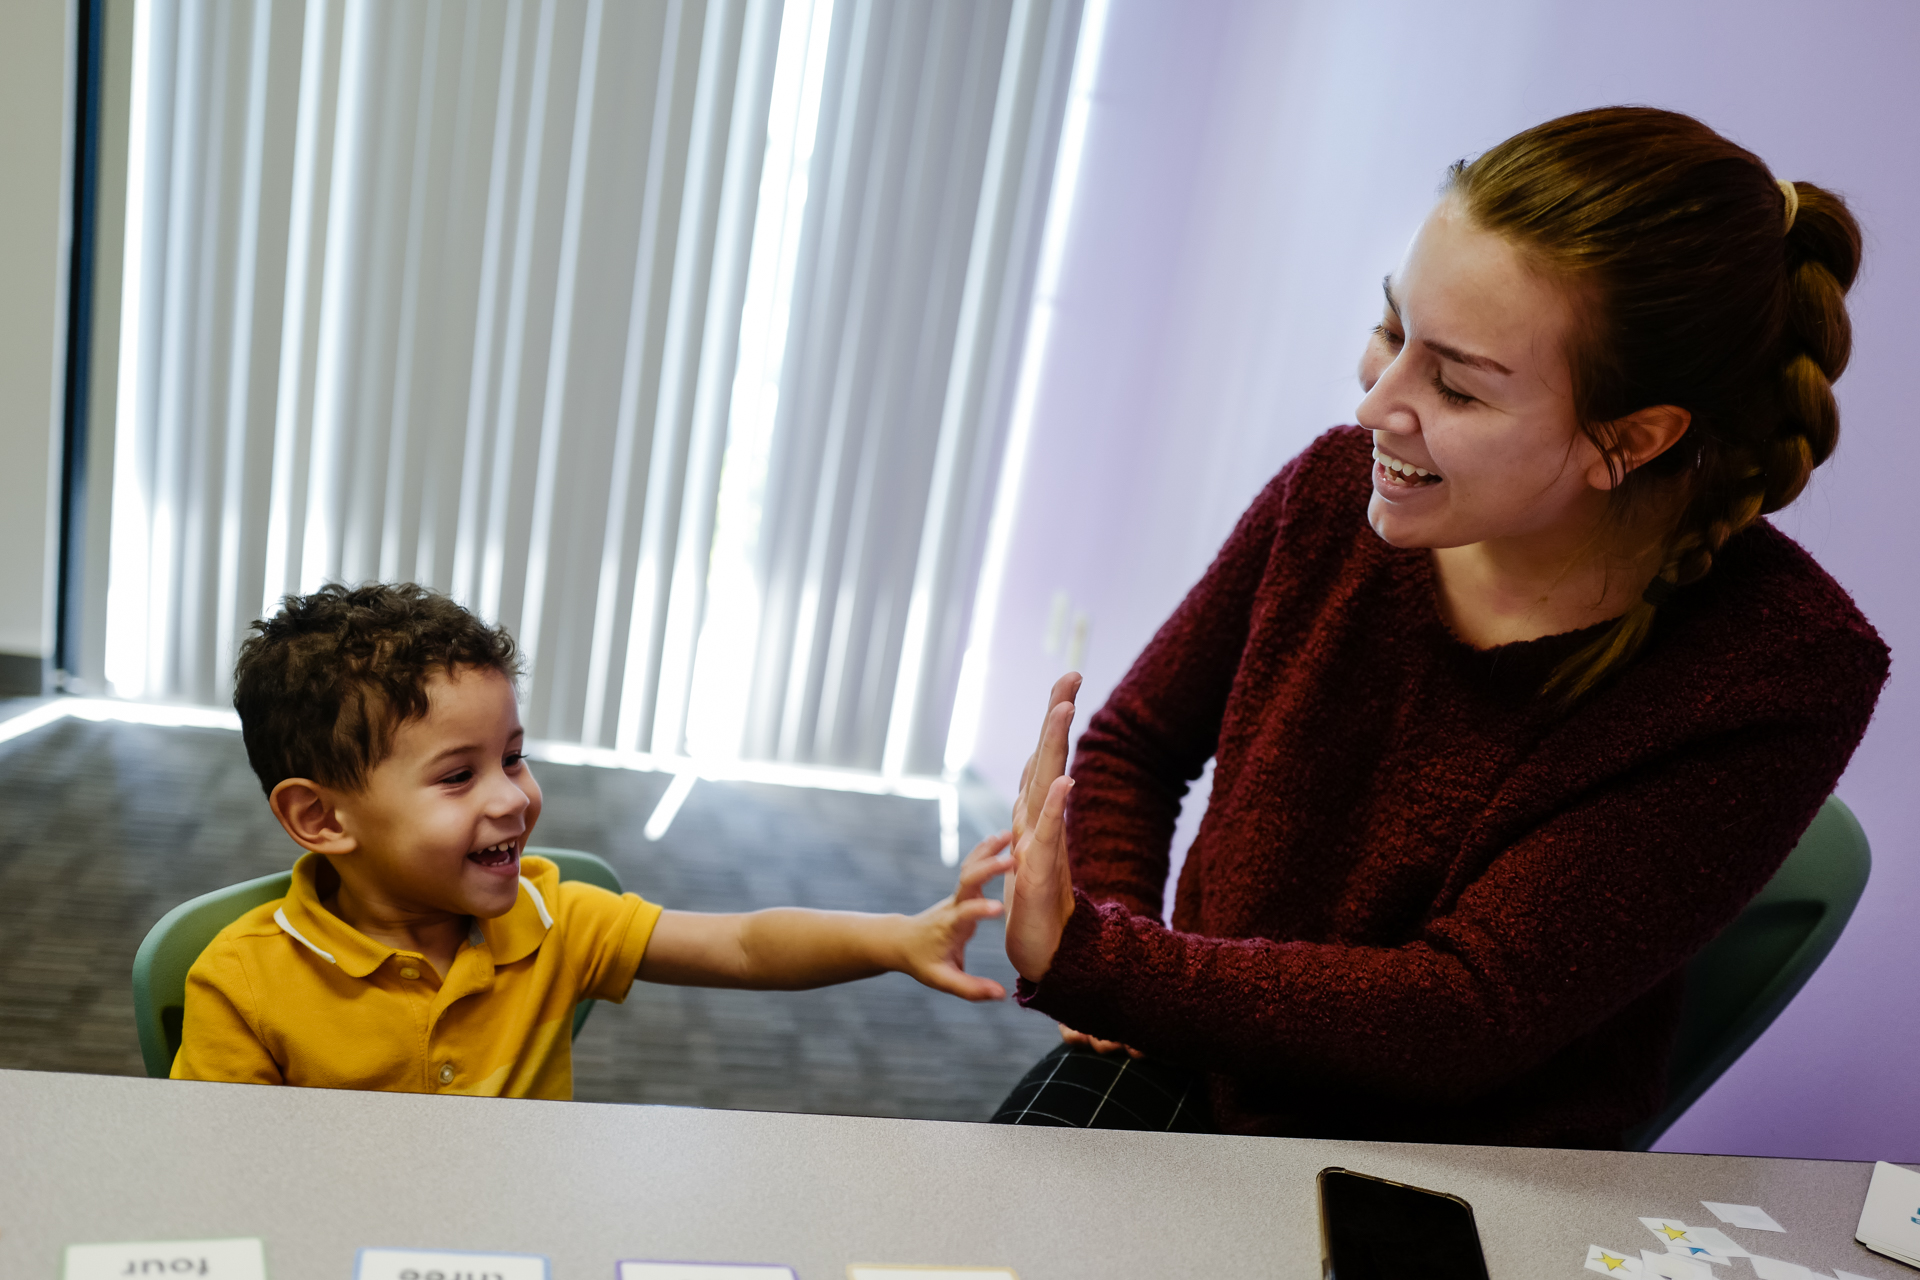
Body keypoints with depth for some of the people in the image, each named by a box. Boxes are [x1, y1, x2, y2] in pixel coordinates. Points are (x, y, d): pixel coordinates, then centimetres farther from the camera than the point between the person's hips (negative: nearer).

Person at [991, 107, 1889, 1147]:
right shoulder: (1338, 489, -9)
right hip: (1195, 1056, 3)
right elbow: (1133, 746, 6)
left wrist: (1086, 960, -30)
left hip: (1458, 1189, -2)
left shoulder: (1777, 670, -20)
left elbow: (1465, 1016, -23)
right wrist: (1123, 970, -12)